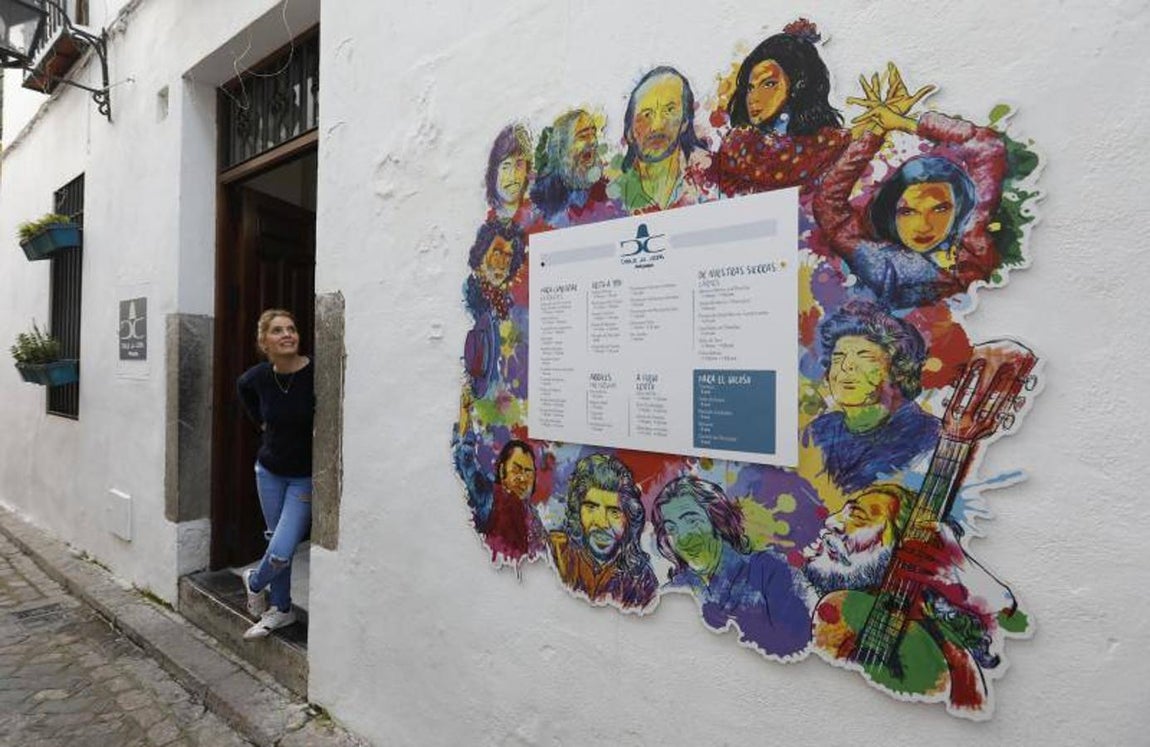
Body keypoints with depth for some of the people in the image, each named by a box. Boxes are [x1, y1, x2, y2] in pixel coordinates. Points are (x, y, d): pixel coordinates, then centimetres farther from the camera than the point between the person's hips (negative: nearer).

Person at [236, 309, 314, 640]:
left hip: (305, 477, -4)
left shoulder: (315, 373, -23)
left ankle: (255, 582, 31)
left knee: (281, 552, -4)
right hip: (269, 471, 4)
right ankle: (281, 609, 35)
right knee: (276, 543, 14)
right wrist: (262, 423, 9)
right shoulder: (259, 376, -8)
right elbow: (243, 387, 16)